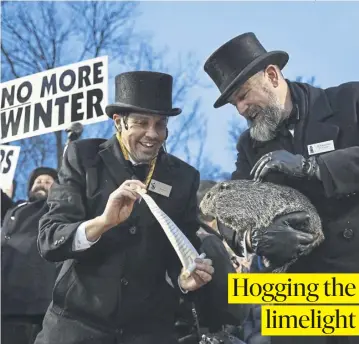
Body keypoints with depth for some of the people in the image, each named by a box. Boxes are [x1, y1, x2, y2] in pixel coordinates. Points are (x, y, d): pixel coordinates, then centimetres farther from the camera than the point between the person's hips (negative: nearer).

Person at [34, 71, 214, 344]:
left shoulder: (184, 177, 0)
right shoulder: (83, 157, -7)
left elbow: (182, 250, 5)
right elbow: (48, 240, -14)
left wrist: (185, 278, -17)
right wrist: (103, 221, -30)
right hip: (77, 319, -2)